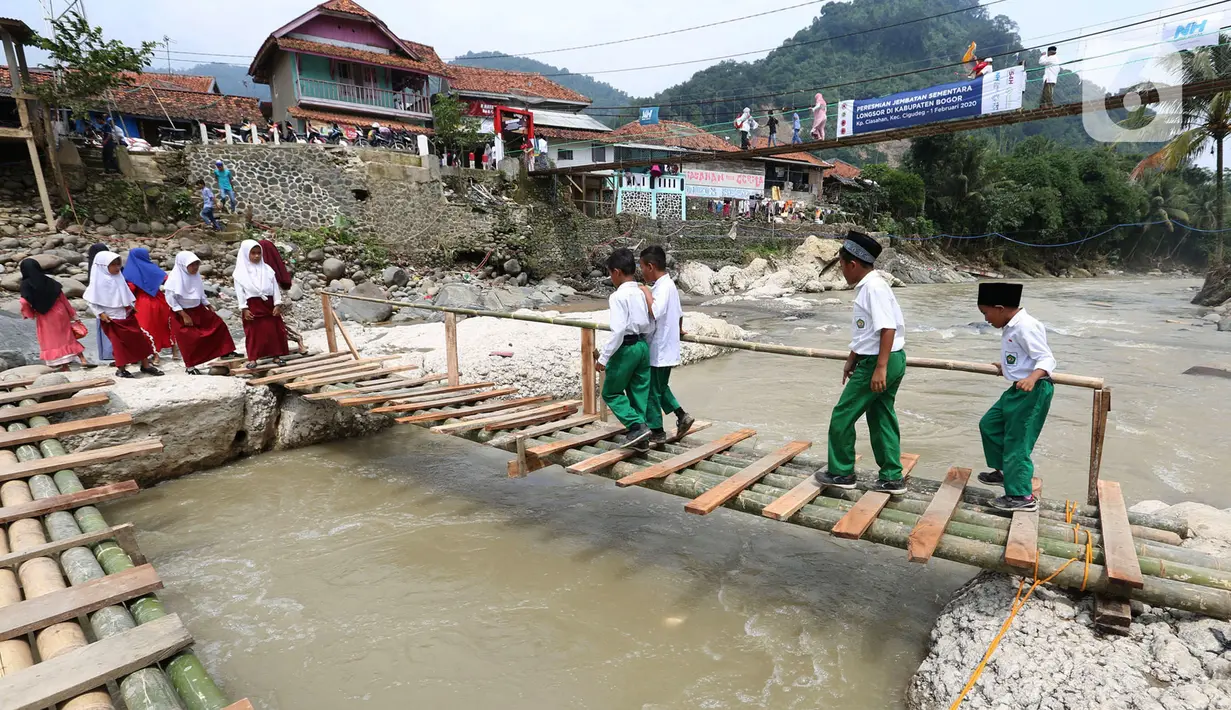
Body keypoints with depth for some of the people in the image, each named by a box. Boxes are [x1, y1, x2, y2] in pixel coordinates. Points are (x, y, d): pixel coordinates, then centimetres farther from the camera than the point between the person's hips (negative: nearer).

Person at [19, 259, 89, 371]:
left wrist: (30, 314, 3)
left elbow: (25, 303, -18)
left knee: (52, 341, 9)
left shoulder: (26, 284, -10)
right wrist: (73, 314, 7)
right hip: (60, 312, 4)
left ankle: (65, 366, 10)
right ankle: (83, 360, 9)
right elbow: (63, 298, 1)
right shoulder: (49, 280, -1)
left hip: (45, 317, -4)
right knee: (68, 337, 15)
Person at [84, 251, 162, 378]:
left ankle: (146, 365, 14)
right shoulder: (99, 281, -12)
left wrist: (132, 305, 11)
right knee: (120, 344, 1)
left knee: (140, 339, 6)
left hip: (127, 315, 6)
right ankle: (121, 369, 15)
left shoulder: (119, 278, 5)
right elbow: (89, 300, -9)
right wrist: (100, 313, -13)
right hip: (112, 318, -6)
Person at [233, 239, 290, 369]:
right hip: (252, 305, -2)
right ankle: (252, 358, 8)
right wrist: (244, 308, -9)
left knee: (274, 331, 4)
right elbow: (239, 292, -3)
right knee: (253, 332, 2)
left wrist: (277, 304, -2)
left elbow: (275, 287, 4)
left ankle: (276, 356, 13)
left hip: (269, 304, 3)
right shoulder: (241, 272, -1)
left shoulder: (267, 269, 6)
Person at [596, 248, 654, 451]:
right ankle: (640, 438, 18)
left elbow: (618, 330, -22)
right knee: (639, 393, 13)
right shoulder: (643, 293, 7)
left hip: (626, 348, -8)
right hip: (643, 346, 8)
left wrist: (603, 357, -17)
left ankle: (637, 426, -5)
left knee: (611, 392, 7)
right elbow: (651, 327, 8)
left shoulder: (618, 296, -15)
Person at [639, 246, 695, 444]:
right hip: (666, 348, 10)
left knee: (652, 391, 3)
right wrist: (679, 329, 39)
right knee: (660, 387, 22)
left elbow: (655, 313, -38)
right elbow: (680, 313, 21)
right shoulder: (669, 284, 9)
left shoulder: (662, 287, -20)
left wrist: (647, 294, -25)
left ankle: (657, 432, 14)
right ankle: (682, 415, 20)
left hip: (658, 351, -9)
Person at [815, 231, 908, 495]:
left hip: (878, 363, -10)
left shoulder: (874, 288, -19)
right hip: (888, 361, 10)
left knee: (842, 416, 1)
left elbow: (888, 329, -25)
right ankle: (891, 478, 23)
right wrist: (851, 359, 29)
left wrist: (880, 368, -27)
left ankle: (841, 473, 14)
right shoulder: (865, 287, 12)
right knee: (881, 418, 15)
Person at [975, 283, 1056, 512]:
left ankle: (1022, 496, 5)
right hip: (1017, 390, 11)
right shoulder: (1012, 327, 10)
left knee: (1017, 442, -5)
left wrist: (1032, 378, -42)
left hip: (1033, 392, -11)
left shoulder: (1025, 327, -21)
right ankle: (1005, 472, 34)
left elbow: (1047, 358, -24)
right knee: (990, 425, 19)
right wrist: (1005, 368, 39)